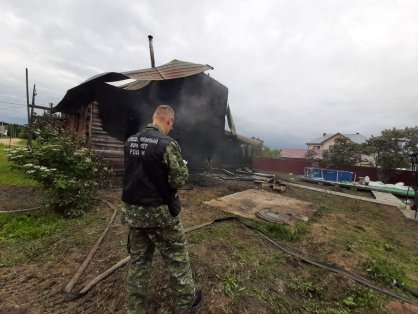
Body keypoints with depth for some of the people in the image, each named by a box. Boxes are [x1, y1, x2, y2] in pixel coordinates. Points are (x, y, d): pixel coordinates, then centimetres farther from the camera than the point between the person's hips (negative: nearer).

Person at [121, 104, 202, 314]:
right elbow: (180, 179, -20)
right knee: (177, 257, 15)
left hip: (132, 210, 7)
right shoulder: (167, 143, -19)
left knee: (138, 260, 22)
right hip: (159, 212, -6)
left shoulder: (130, 141, 4)